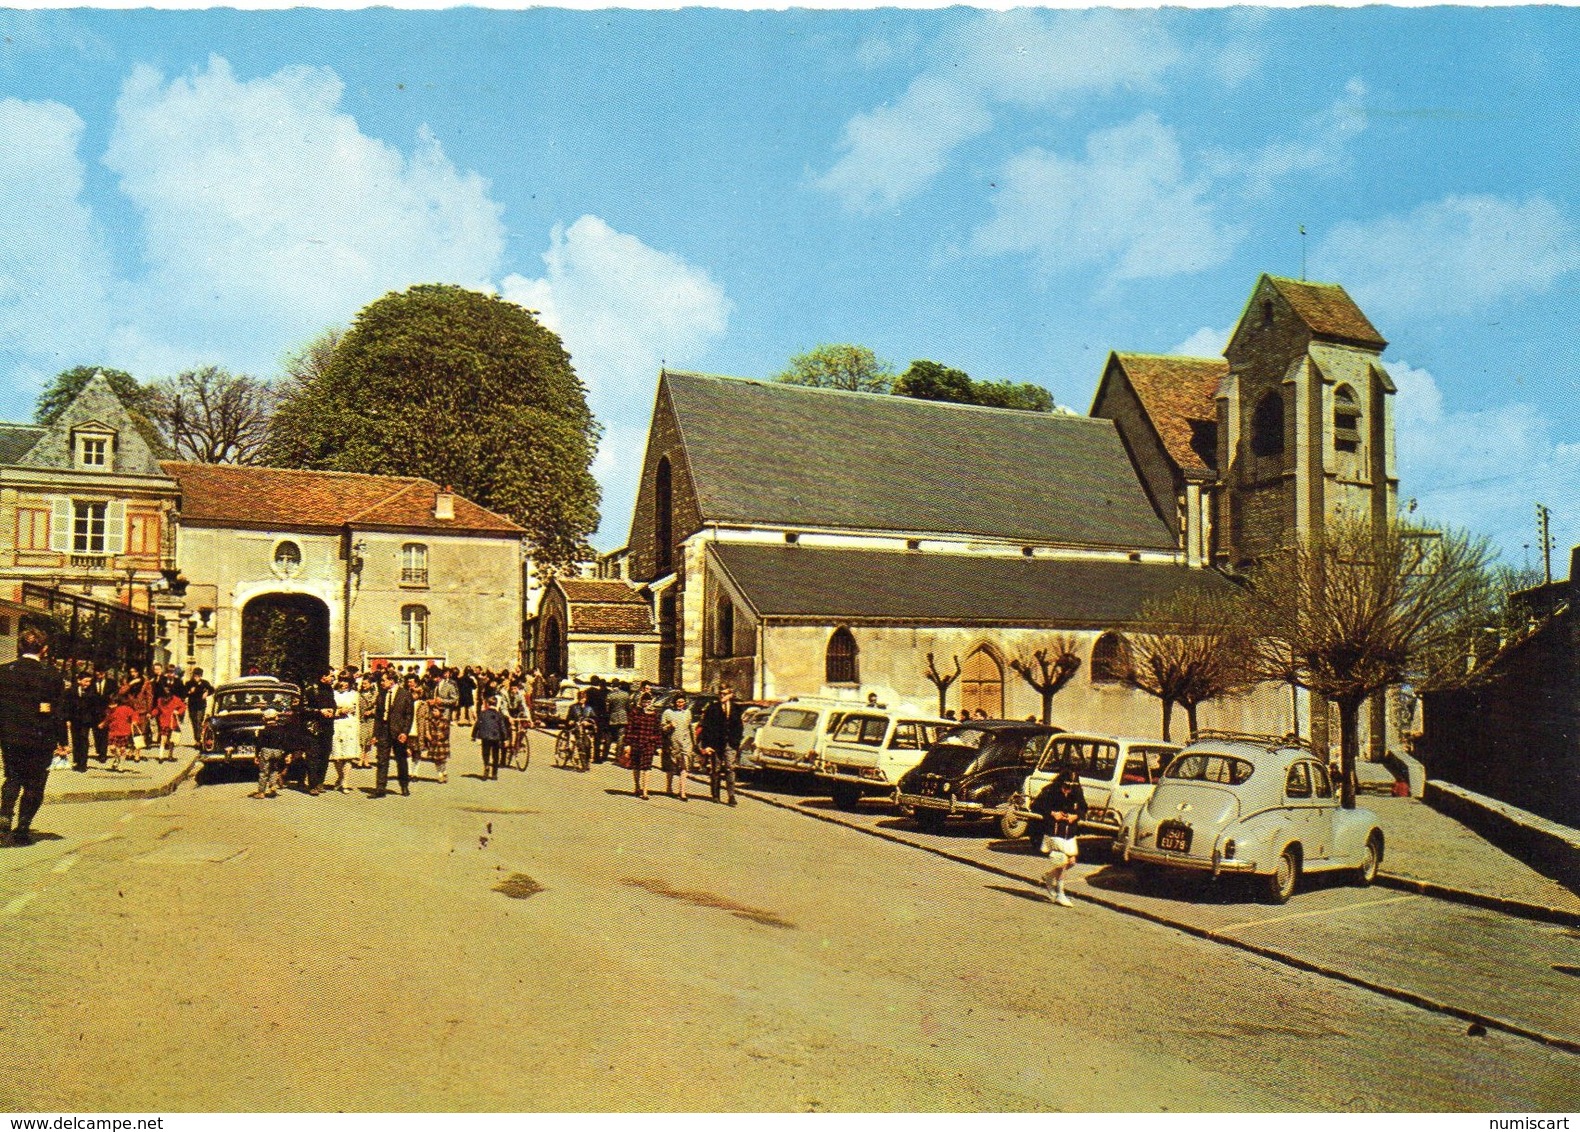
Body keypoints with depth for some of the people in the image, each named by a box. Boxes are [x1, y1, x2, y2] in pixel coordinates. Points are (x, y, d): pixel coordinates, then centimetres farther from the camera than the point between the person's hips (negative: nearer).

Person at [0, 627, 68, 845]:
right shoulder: (51, 674, -9)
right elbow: (59, 710, -5)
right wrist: (62, 741, 2)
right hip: (41, 738, -3)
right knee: (34, 784, 9)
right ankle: (22, 830, 7)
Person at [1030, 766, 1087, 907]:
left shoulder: (1077, 792, -1)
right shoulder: (1050, 791, -15)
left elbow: (1083, 809, 12)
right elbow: (1035, 806, -9)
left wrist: (1076, 816, -9)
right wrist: (1052, 813, -17)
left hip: (1069, 833, 6)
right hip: (1054, 832, -6)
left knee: (1071, 861, 7)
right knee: (1062, 861, -8)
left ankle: (1047, 877, 32)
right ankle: (1059, 895, 6)